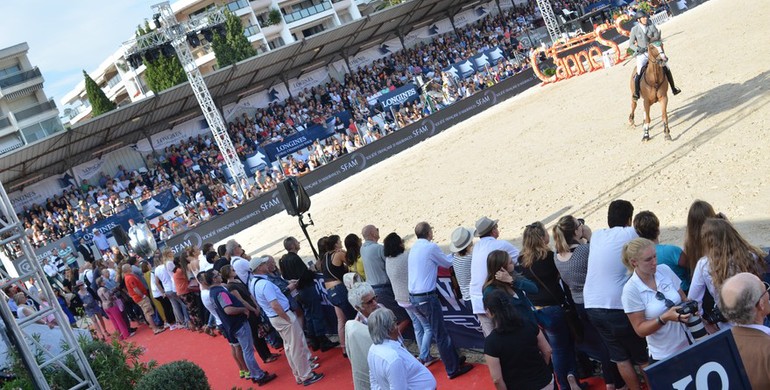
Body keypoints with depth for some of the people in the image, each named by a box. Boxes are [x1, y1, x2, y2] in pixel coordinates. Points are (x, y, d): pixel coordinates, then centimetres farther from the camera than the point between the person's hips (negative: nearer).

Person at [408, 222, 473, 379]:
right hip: (427, 297, -8)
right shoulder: (431, 247, -12)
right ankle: (453, 369, 7)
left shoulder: (413, 248, 10)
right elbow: (448, 263, 1)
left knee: (437, 331, 18)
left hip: (413, 297, 8)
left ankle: (454, 359, 28)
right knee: (441, 334, 0)